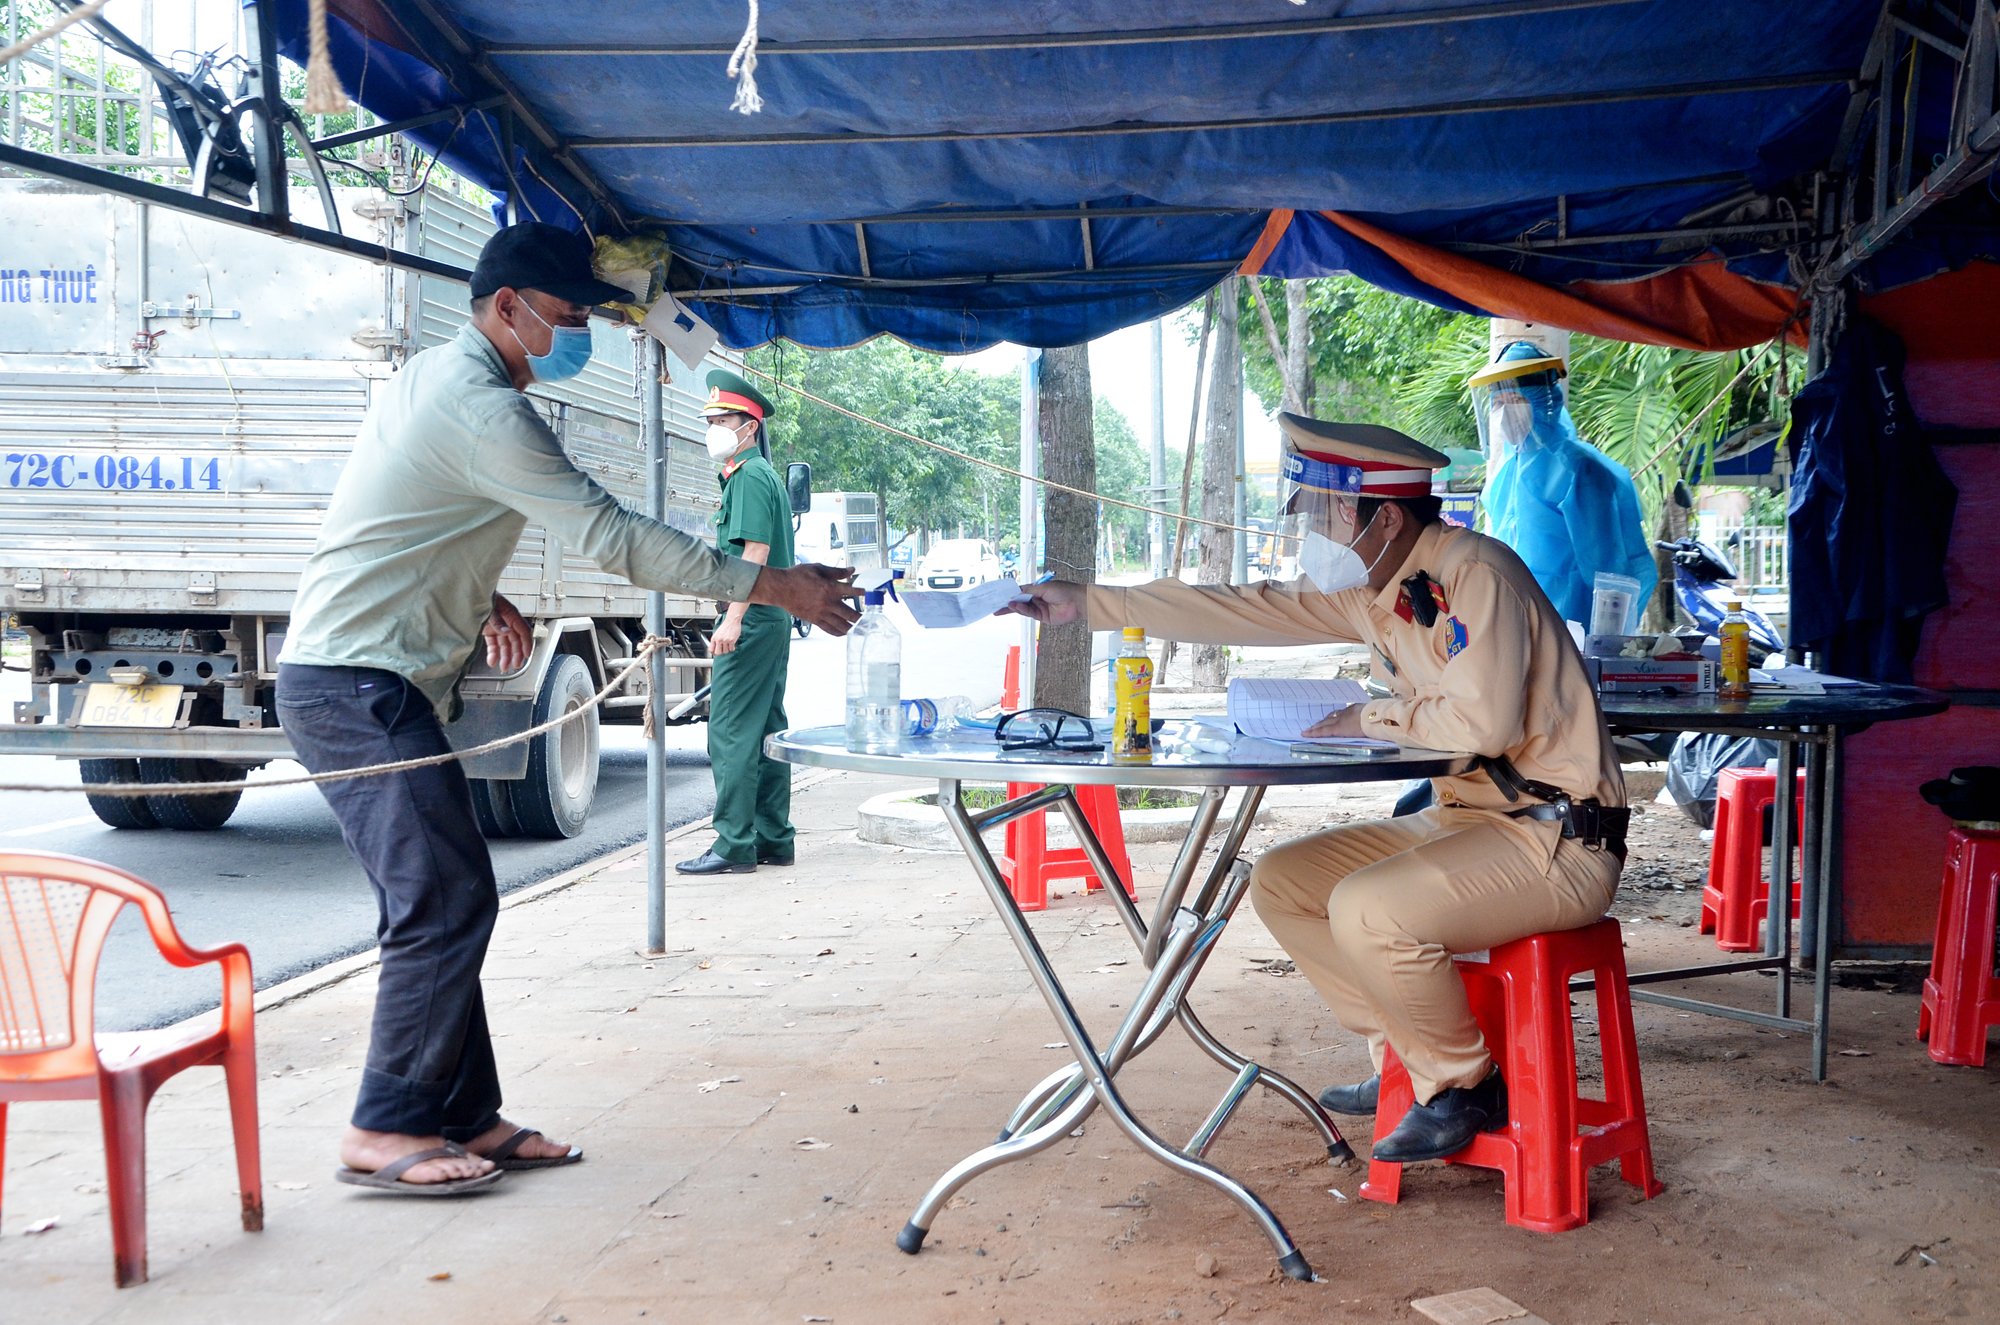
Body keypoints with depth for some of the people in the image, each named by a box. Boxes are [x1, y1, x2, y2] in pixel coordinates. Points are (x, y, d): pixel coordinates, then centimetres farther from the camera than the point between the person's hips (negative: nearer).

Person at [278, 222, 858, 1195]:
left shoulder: (434, 376, 15)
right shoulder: (483, 409, -18)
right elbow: (612, 537, -21)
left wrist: (482, 604, 14)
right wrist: (773, 585, -17)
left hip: (363, 681, 10)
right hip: (356, 684, -10)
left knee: (444, 904, 9)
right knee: (446, 903, -10)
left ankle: (465, 1116, 14)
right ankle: (384, 1132, -1)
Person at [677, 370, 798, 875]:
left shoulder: (749, 476, -11)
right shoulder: (766, 474, 21)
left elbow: (756, 551, -20)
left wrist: (733, 619, -25)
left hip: (752, 620, -11)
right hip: (774, 620, 11)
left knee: (731, 733, -9)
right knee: (767, 730, 12)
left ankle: (735, 846, -8)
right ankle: (773, 839, 17)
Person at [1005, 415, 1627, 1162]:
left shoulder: (1474, 572, -18)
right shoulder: (1372, 591, 8)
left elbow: (1485, 722, -28)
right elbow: (1247, 611, 13)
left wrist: (1374, 720, -12)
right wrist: (1085, 605, 13)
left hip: (1557, 839, -9)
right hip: (1467, 818, 9)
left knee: (1368, 909, -29)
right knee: (1280, 881, 7)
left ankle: (1465, 1091, -4)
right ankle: (1408, 1062, 13)